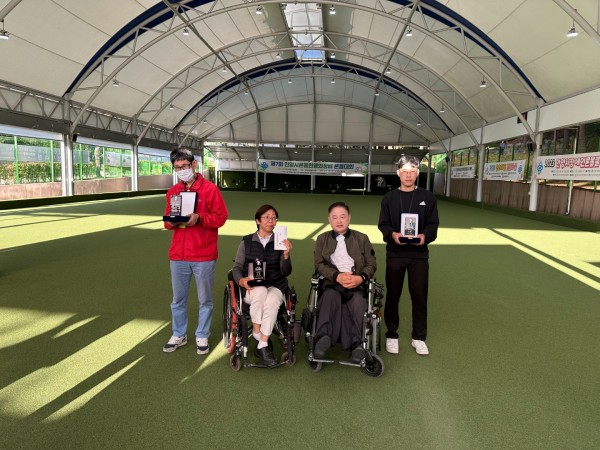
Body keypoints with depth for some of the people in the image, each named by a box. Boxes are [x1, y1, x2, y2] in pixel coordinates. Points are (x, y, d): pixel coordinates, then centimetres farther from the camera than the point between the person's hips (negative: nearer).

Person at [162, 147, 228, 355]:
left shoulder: (210, 188, -5)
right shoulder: (172, 192, 10)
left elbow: (221, 217, -7)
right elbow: (168, 220, 15)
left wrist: (199, 218, -22)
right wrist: (171, 221, -8)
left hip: (203, 255, -4)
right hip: (178, 255, 4)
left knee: (205, 299, 8)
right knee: (178, 298, 14)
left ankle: (202, 336, 24)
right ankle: (178, 335, 31)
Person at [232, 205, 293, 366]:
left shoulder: (280, 242, 8)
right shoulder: (246, 242, 9)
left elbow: (286, 272, 2)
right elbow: (237, 268, 9)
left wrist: (286, 255, -17)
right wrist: (241, 280, -13)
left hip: (275, 286, 0)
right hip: (252, 287, 0)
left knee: (271, 302, -34)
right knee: (260, 291, -36)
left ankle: (262, 346, -24)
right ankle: (258, 337, -21)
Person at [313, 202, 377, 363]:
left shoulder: (362, 238, 16)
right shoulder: (322, 239, 17)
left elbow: (372, 264, 11)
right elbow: (319, 264, 5)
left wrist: (360, 278, -11)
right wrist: (337, 276, -14)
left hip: (357, 284, 0)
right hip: (332, 283, 0)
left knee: (358, 302, -34)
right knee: (330, 297, -35)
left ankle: (356, 344, -33)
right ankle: (324, 337, -43)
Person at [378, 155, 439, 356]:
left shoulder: (427, 197, 4)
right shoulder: (389, 198, 4)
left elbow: (433, 224, 2)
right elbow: (383, 225, 2)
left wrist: (425, 236, -19)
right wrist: (393, 234, -20)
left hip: (419, 254, 0)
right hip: (395, 253, 0)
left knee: (420, 296, 6)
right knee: (392, 295, 9)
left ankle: (419, 337, 22)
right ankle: (391, 335, 24)